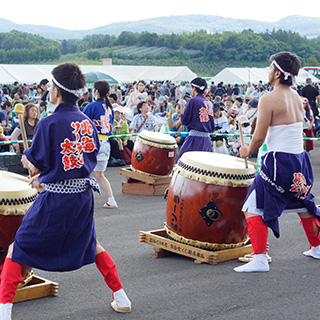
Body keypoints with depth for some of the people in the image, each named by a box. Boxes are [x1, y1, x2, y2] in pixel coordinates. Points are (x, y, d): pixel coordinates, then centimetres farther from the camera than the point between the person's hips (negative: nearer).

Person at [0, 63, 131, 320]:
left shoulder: (49, 123, -15)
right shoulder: (88, 123, 4)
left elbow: (37, 165, -12)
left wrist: (27, 160, 12)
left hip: (55, 200, -6)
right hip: (84, 195, 6)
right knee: (90, 243, 27)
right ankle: (121, 298, 29)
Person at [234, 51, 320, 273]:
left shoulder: (269, 99, -14)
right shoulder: (296, 97, 8)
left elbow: (259, 138, -16)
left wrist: (247, 152, 4)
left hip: (278, 162, -8)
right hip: (300, 159, 8)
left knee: (254, 208, -2)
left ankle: (260, 259, -9)